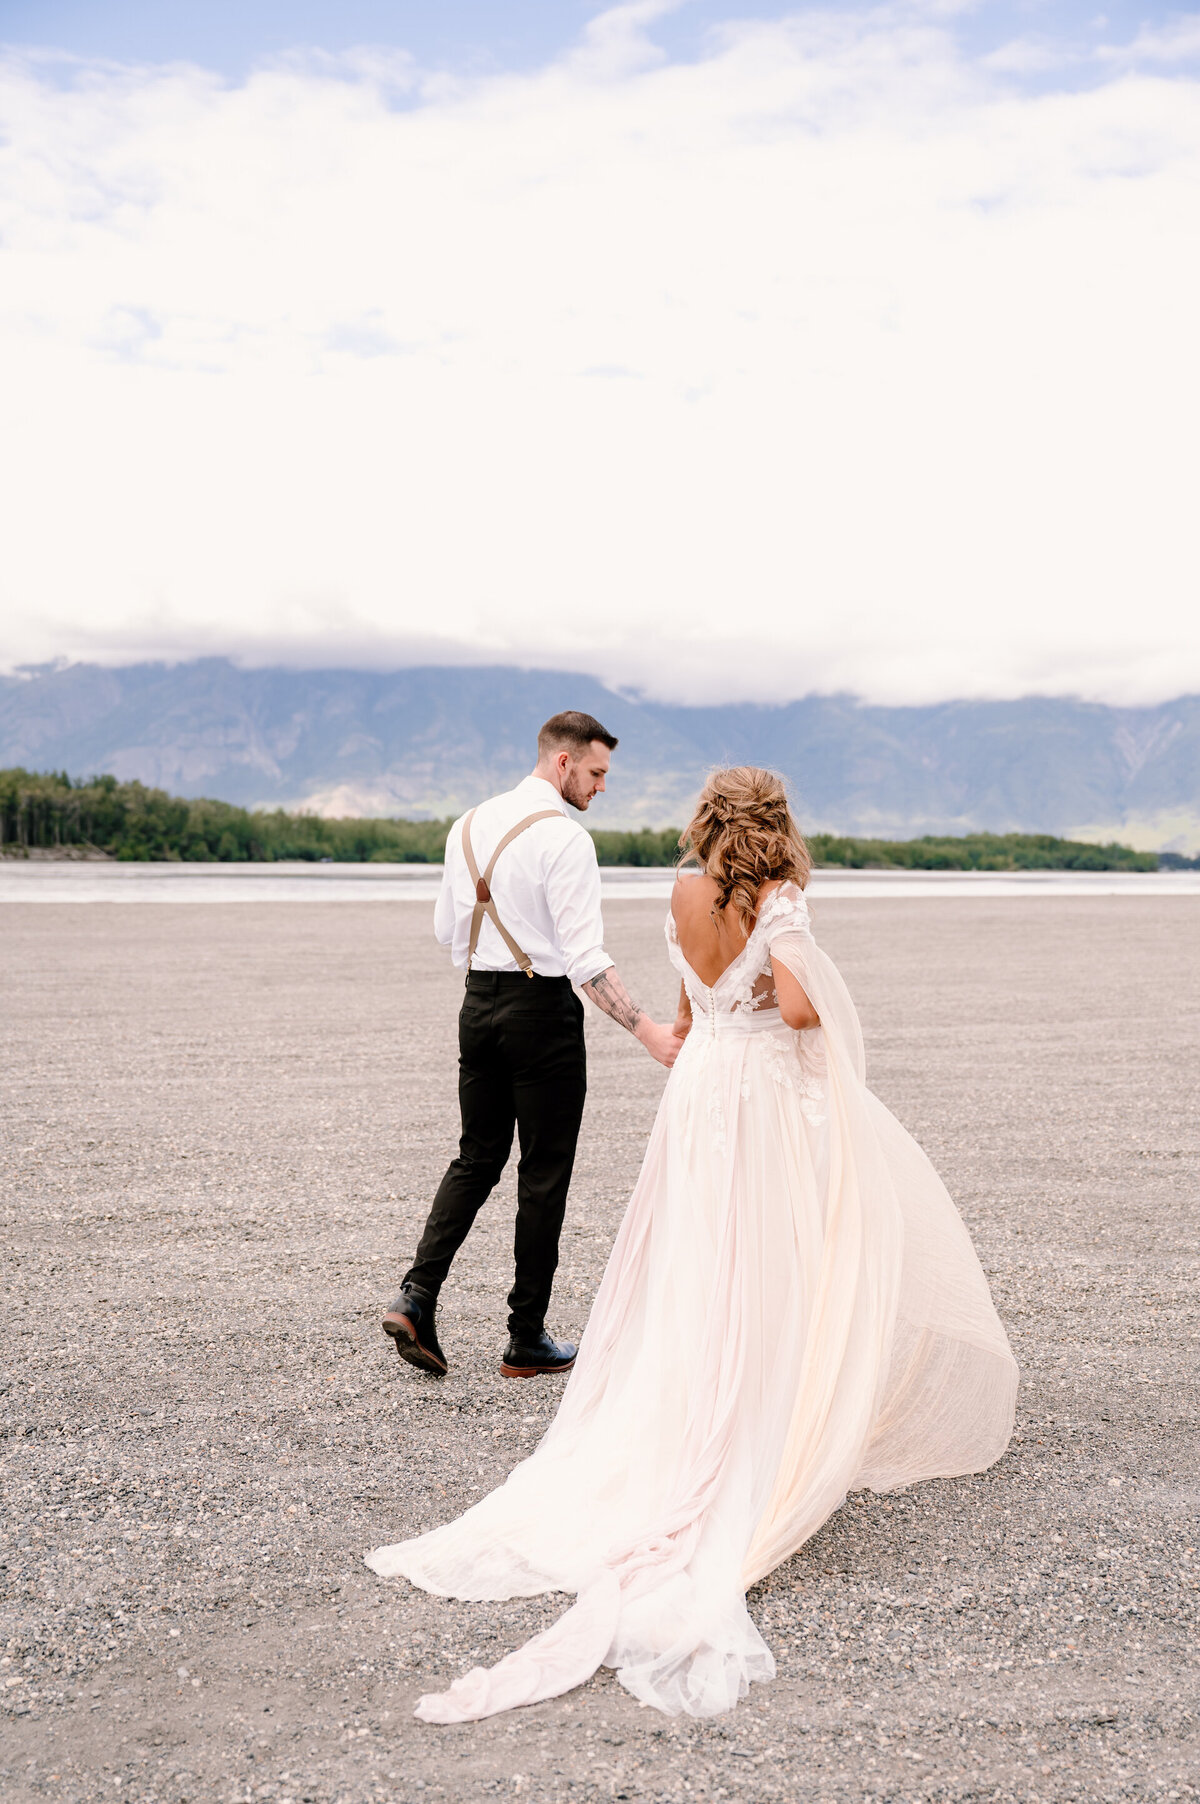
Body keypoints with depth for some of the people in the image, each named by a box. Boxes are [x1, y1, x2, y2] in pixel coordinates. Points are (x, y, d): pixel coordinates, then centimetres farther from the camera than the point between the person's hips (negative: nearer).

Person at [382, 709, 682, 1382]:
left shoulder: (470, 826, 9)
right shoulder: (566, 837, -15)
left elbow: (448, 928, 16)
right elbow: (586, 958, -21)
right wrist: (648, 1029, -23)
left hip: (479, 1004, 7)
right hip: (544, 1008, -7)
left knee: (477, 1158, 16)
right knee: (545, 1174, 4)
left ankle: (418, 1295, 2)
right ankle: (528, 1340, 13)